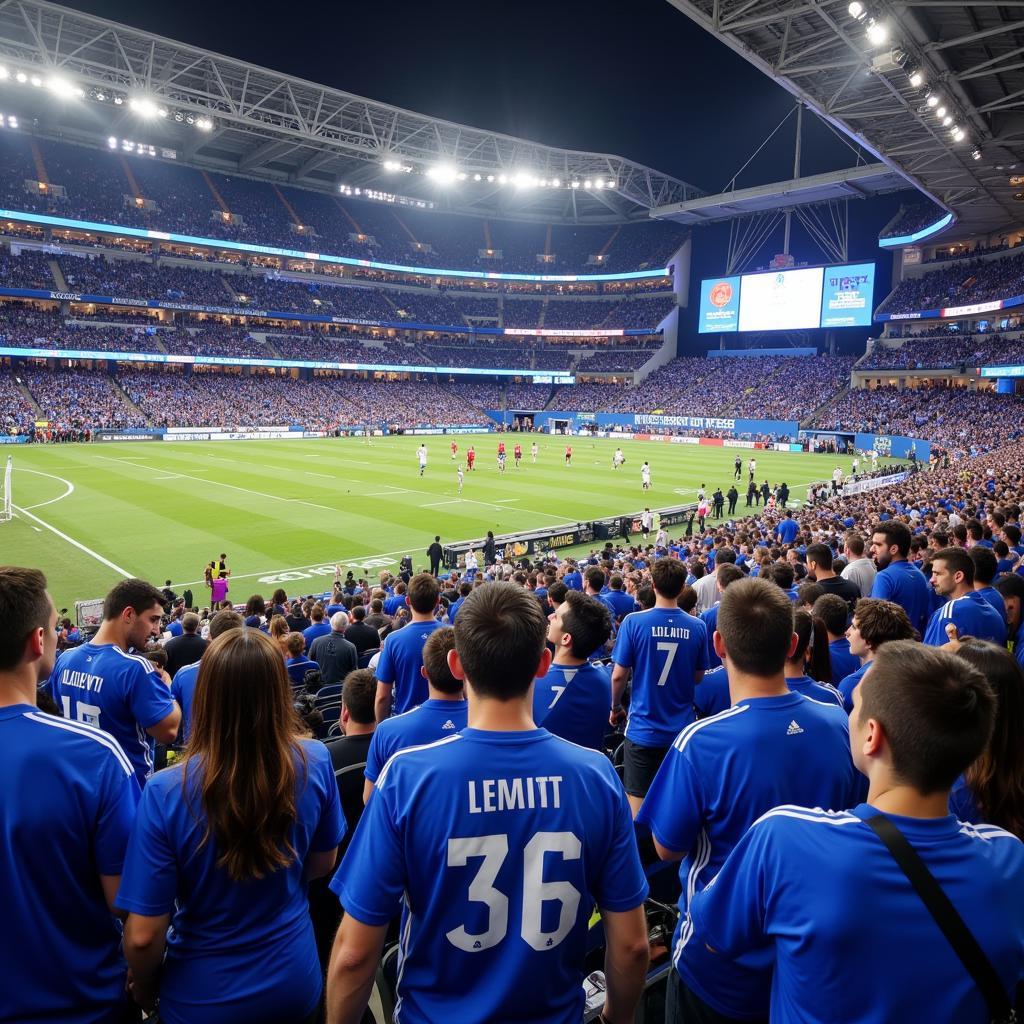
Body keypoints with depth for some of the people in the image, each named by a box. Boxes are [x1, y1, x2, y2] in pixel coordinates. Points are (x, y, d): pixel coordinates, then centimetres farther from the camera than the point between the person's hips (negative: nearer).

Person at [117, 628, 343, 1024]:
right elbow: (322, 864, -3)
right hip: (294, 984, 2)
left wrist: (144, 991, 1)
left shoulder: (166, 792, -27)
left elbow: (143, 936, -19)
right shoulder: (315, 763, -20)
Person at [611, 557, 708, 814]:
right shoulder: (697, 627, -7)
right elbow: (698, 677, 5)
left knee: (637, 802, 9)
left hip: (642, 728, -2)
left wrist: (615, 708, 7)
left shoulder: (633, 622, -15)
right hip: (681, 729, 3)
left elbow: (618, 676, -10)